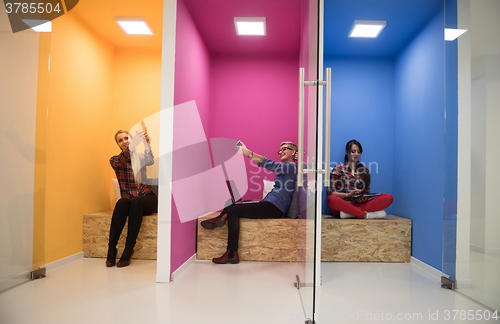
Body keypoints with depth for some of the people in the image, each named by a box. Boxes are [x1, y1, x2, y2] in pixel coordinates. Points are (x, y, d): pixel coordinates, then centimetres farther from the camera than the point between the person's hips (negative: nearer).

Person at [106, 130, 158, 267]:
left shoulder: (141, 157, 8)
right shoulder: (115, 160, 7)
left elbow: (150, 161, -18)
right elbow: (121, 162, -19)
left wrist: (147, 144, -37)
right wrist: (133, 145, -38)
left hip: (146, 198, 0)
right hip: (128, 200, 1)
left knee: (136, 201, -35)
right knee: (122, 202, -35)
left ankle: (128, 250, -33)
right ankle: (111, 248, -30)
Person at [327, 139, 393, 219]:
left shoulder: (364, 171, 16)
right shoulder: (339, 169, 6)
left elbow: (366, 192, 19)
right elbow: (330, 192, 0)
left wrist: (365, 197, -6)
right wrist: (348, 195, -16)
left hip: (360, 205, 4)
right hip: (343, 205, -3)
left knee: (388, 197, -20)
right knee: (332, 199, -38)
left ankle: (348, 213, -31)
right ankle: (366, 214, -27)